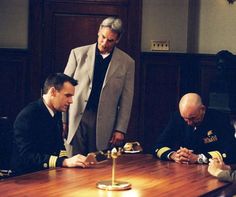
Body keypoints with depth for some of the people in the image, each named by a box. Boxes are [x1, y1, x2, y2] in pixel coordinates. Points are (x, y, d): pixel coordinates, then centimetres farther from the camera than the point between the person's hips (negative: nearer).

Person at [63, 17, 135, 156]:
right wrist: (62, 120, 2)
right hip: (75, 120, 0)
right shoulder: (78, 53, 5)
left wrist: (120, 129, 0)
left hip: (104, 125, 0)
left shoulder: (127, 63, 5)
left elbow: (126, 100, 5)